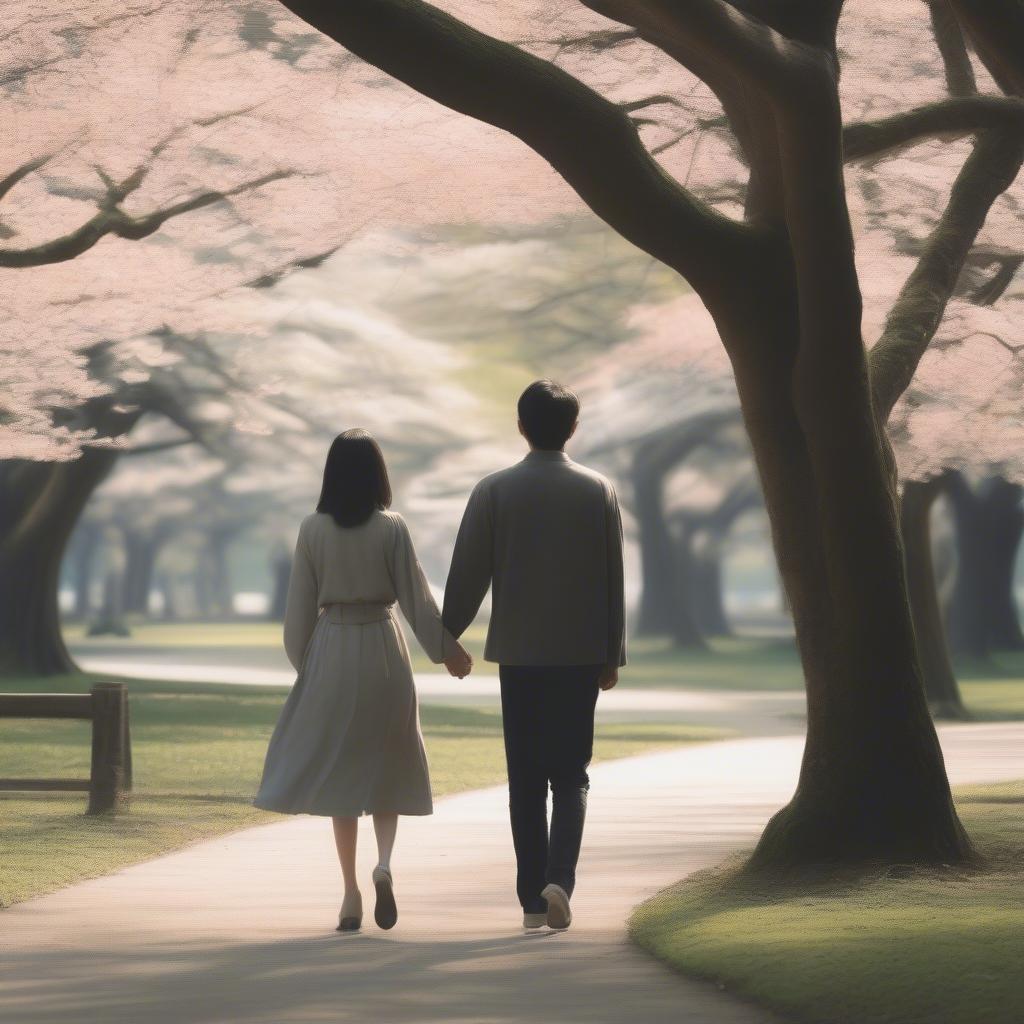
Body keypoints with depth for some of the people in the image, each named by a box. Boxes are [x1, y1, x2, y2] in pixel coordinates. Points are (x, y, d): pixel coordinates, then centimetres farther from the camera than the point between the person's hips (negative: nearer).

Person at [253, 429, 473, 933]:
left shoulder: (313, 530, -5)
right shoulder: (392, 528, -8)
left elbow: (300, 603, 0)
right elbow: (416, 597, -5)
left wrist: (301, 660, 12)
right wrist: (446, 650, 6)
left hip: (331, 653, 1)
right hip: (382, 649, -1)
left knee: (338, 768, 7)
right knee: (386, 764, 13)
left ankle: (351, 892, 4)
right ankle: (384, 863, -11)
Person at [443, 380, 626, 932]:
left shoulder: (493, 491, -3)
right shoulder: (598, 491, 0)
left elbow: (468, 574, -1)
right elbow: (613, 578, 2)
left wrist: (447, 637, 11)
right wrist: (612, 655, 9)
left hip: (517, 652, 0)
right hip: (581, 652, 0)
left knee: (526, 780, 6)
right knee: (570, 773, 5)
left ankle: (532, 898, 5)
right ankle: (559, 877, -15)